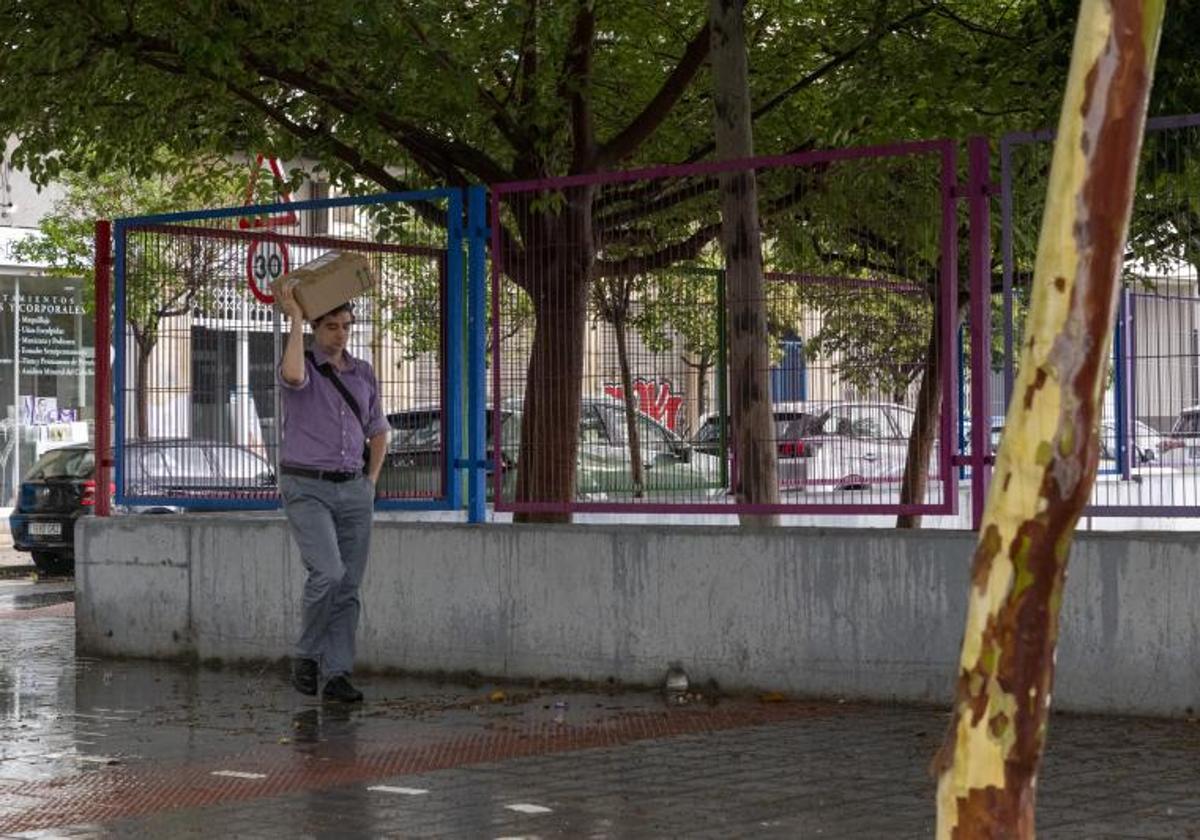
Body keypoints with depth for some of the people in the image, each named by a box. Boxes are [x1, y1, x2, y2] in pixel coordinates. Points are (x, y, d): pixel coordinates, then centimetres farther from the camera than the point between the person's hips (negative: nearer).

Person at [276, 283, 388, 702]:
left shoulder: (363, 373, 11)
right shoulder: (301, 365, -5)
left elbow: (378, 431, 21)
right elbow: (293, 376, -32)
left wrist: (371, 481, 9)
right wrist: (295, 318, -23)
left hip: (353, 491, 5)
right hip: (307, 490, -5)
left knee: (349, 587, 1)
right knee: (328, 573, -20)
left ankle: (336, 674, 6)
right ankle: (306, 654, 0)